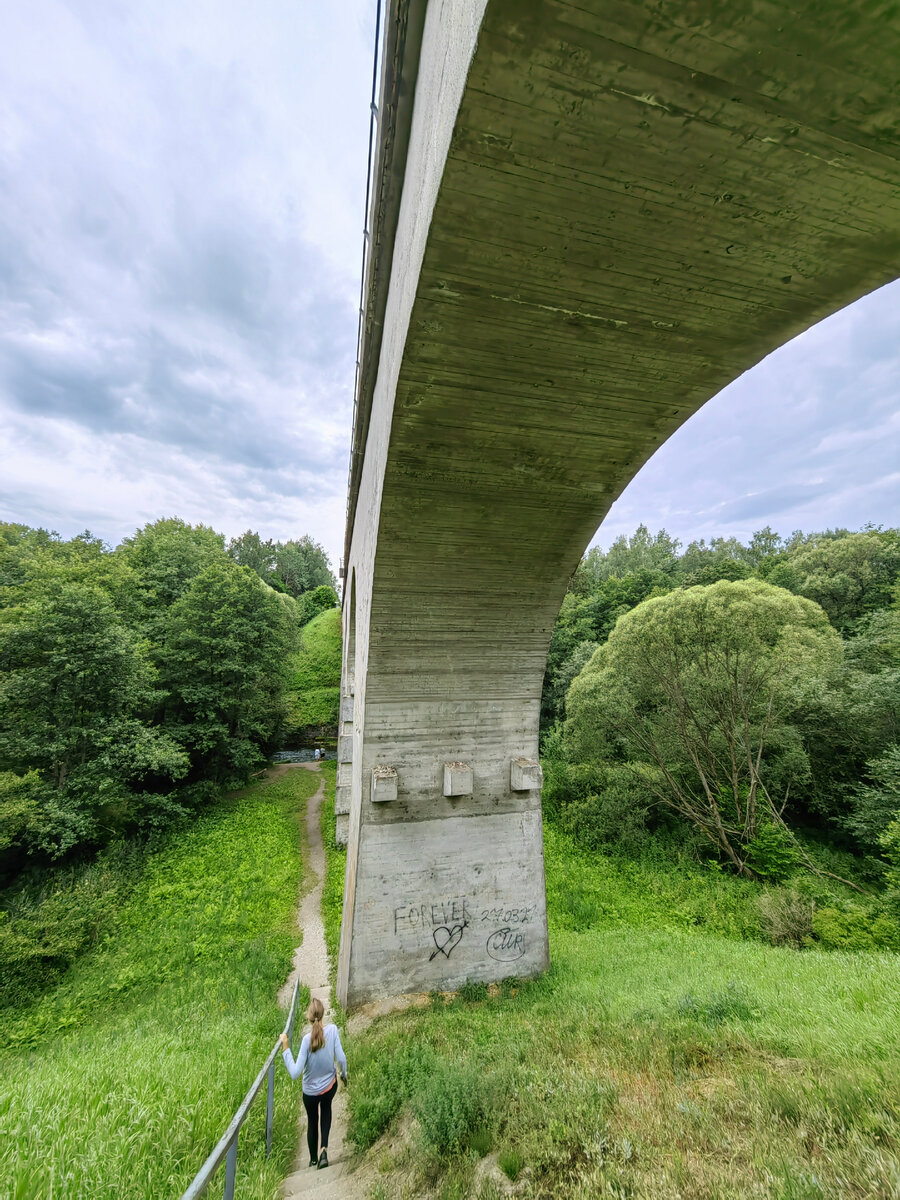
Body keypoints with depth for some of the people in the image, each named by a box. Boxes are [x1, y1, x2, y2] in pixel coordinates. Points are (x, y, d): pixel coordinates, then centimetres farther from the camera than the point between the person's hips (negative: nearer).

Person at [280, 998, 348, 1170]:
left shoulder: (307, 1039, -32)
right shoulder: (332, 1030, -26)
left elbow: (295, 1073, -27)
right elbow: (341, 1058, -19)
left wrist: (285, 1048, -26)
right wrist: (344, 1074, 2)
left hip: (311, 1091, -1)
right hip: (330, 1086, 1)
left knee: (312, 1121, 27)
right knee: (326, 1111, 33)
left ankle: (313, 1159, 45)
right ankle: (324, 1149, 17)